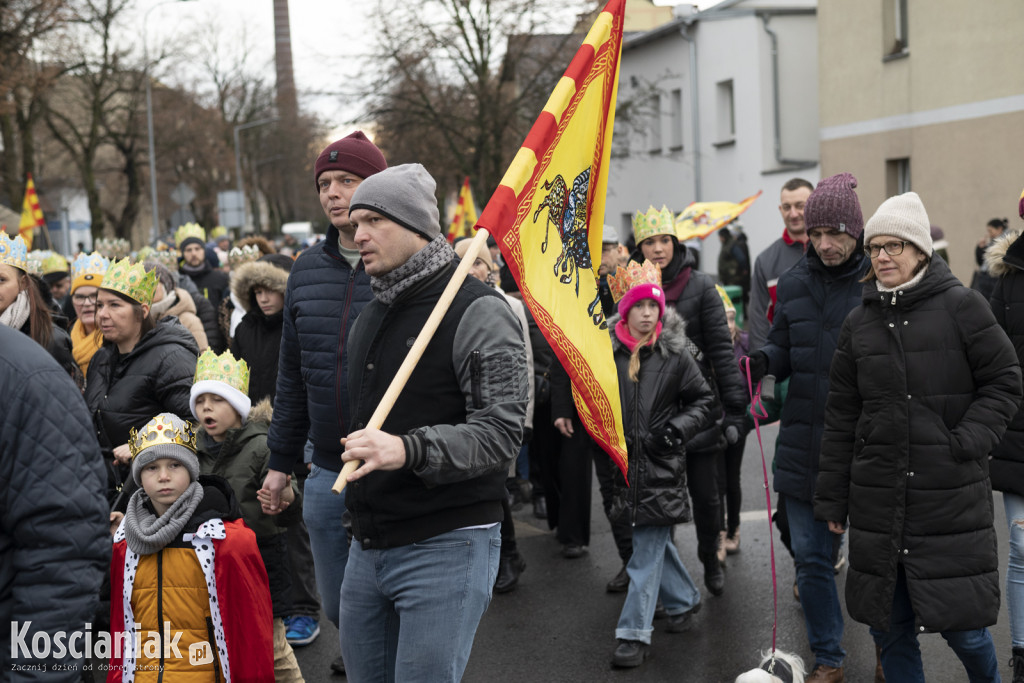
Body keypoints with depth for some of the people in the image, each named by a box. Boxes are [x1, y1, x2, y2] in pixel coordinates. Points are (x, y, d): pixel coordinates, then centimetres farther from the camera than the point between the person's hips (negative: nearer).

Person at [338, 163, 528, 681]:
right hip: (367, 548, 8)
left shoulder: (477, 311, -10)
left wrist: (408, 450, -32)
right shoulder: (370, 316, 17)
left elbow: (499, 433, -19)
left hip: (447, 546, -8)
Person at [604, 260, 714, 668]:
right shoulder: (608, 353, 2)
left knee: (648, 547, -5)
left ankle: (635, 633, -3)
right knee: (653, 539, 15)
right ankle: (685, 600, 37)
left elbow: (703, 399, 5)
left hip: (662, 463, -3)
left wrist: (680, 427, -8)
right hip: (627, 462, 3)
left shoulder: (675, 355, -3)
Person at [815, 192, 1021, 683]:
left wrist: (968, 440, -13)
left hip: (952, 495, -3)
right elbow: (841, 416, 10)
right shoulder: (859, 322, 7)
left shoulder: (961, 306, -3)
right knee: (888, 624, 8)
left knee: (962, 624, 1)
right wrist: (832, 498, 10)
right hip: (877, 499, 4)